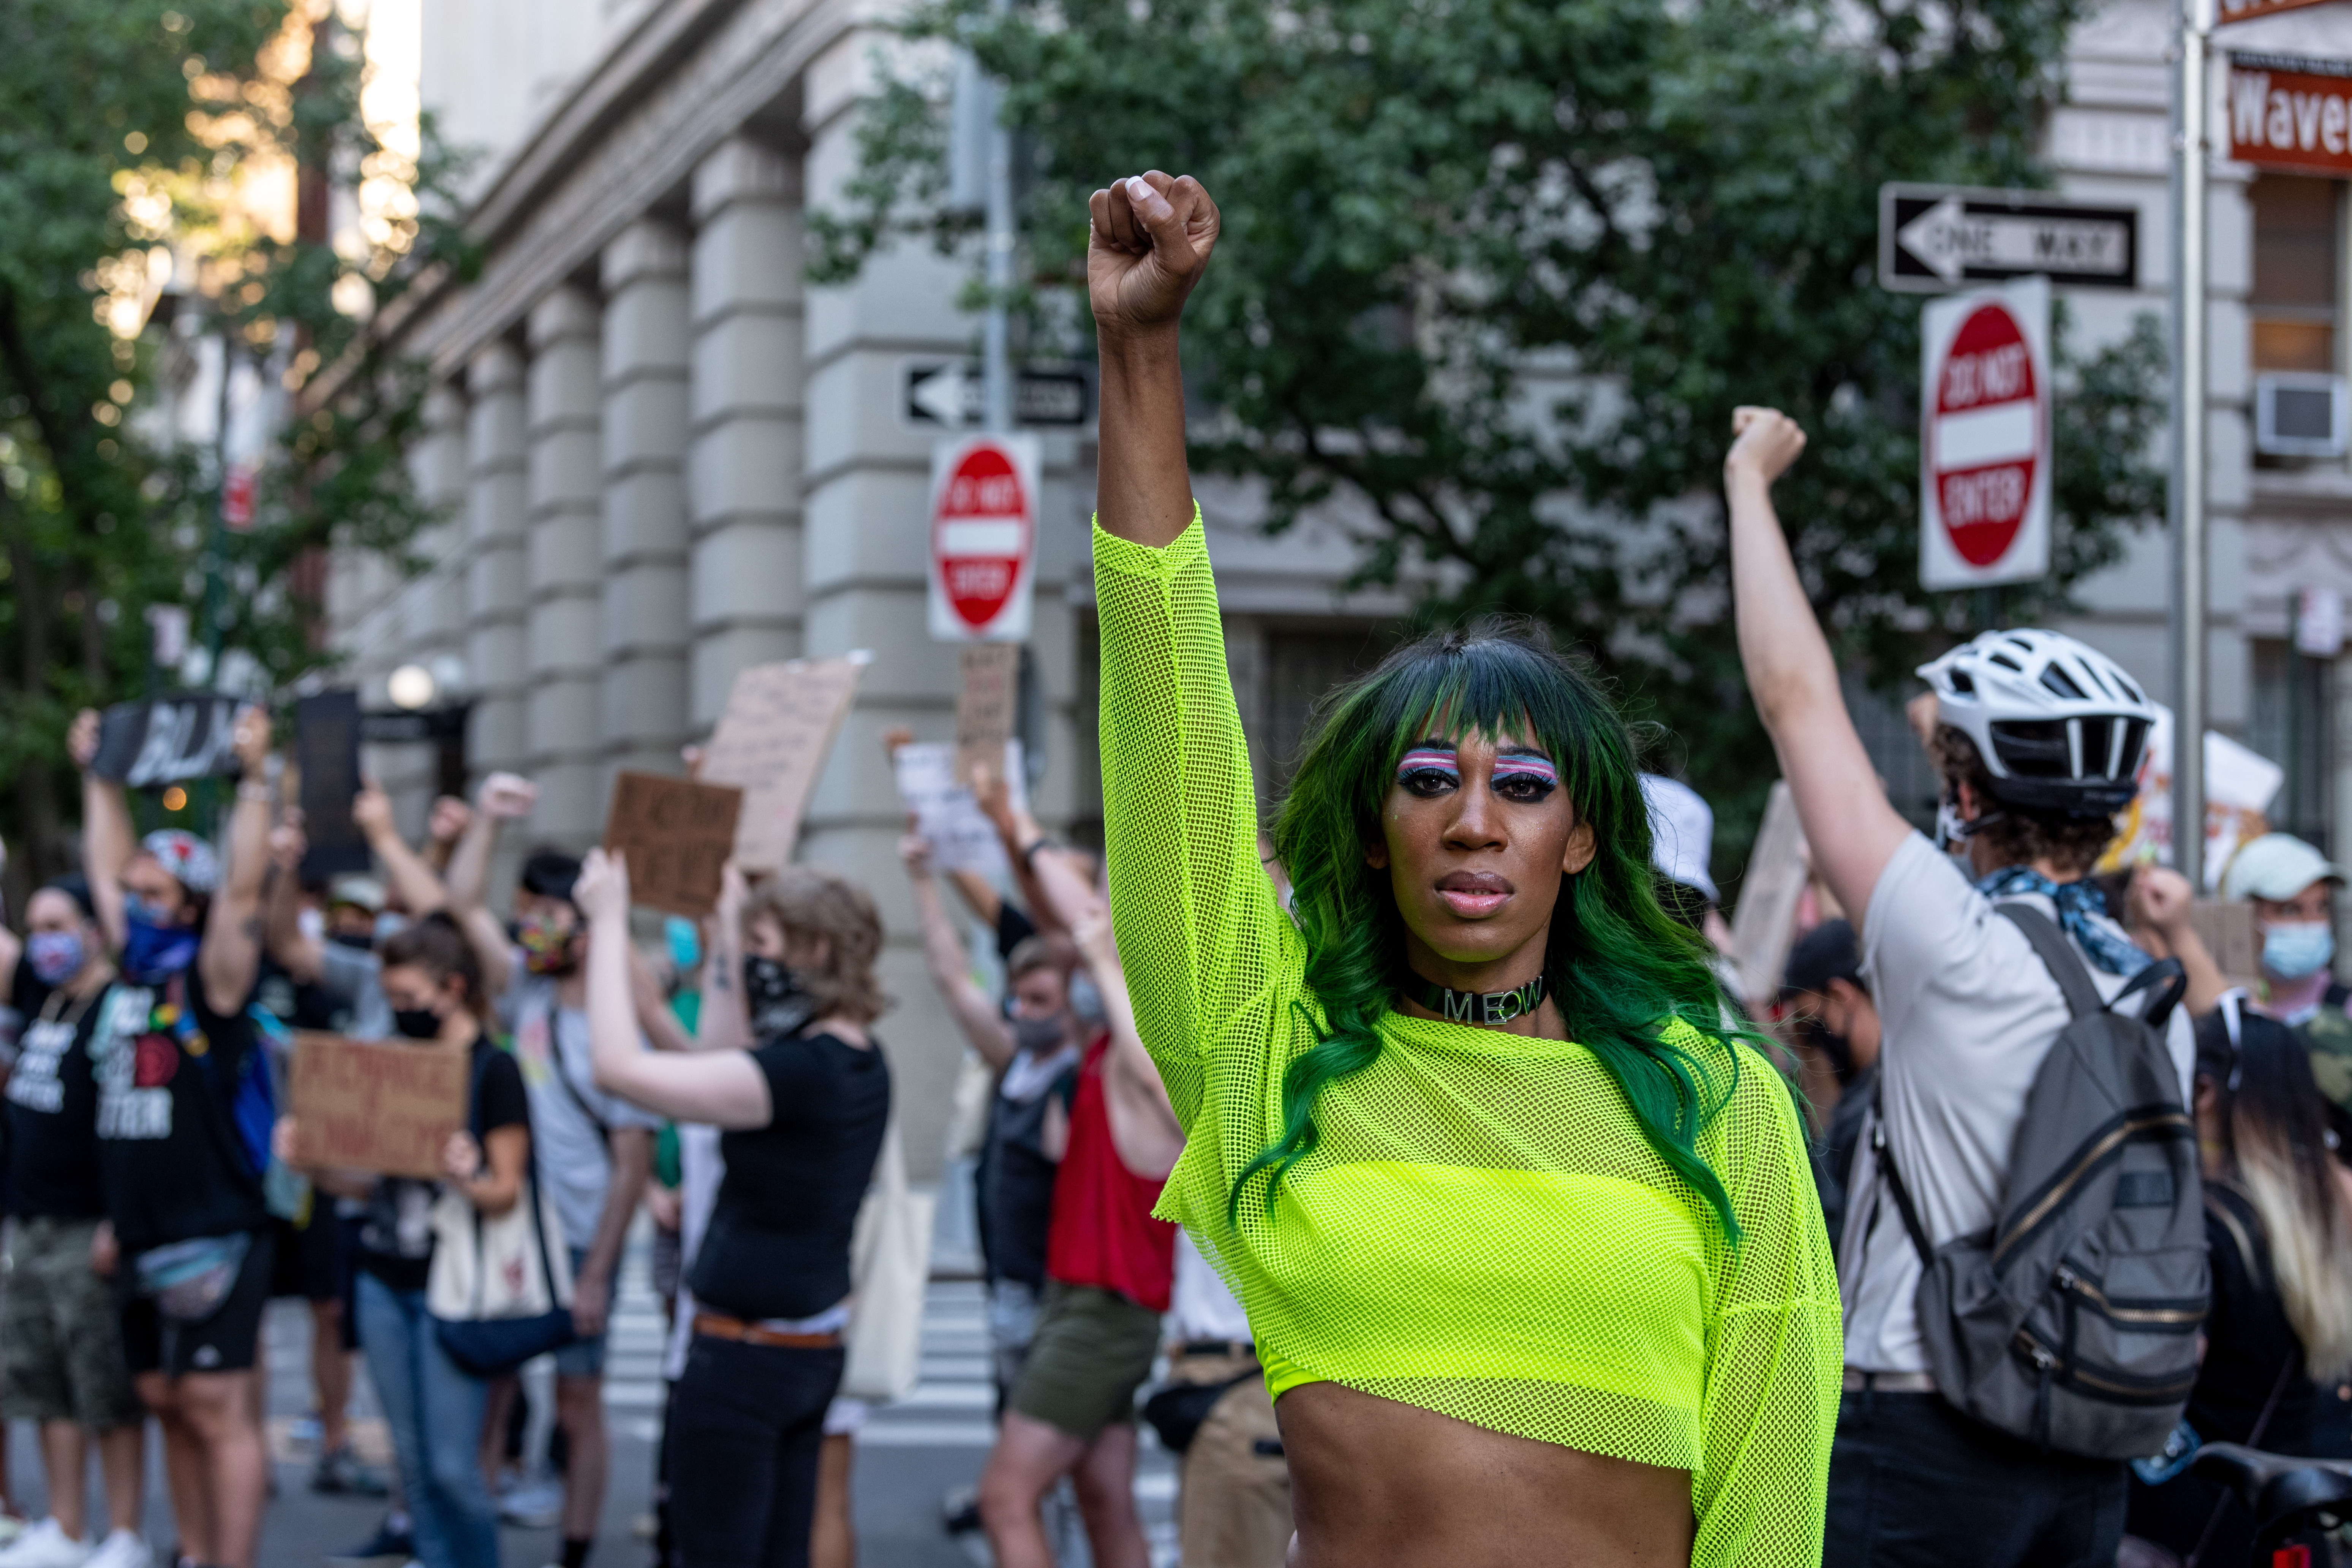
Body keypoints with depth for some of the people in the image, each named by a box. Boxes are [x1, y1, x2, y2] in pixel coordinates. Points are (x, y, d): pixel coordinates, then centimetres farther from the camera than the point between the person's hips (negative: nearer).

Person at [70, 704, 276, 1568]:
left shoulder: (209, 979, -8)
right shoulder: (132, 970, 12)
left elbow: (240, 891, -20)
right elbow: (106, 870, 22)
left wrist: (254, 779, -22)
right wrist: (99, 776, 26)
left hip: (213, 1232, -8)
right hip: (143, 1237, 8)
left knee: (218, 1409, -7)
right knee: (166, 1402, 12)